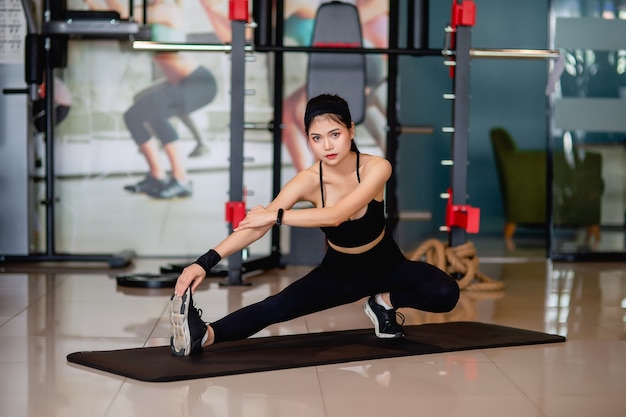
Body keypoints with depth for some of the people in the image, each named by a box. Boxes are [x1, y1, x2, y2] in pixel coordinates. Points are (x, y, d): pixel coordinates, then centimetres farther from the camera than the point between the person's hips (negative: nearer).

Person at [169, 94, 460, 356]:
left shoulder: (376, 168, -26)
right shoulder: (308, 181, -22)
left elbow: (336, 215, -40)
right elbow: (256, 225, -34)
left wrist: (276, 216, -39)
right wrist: (206, 262, -47)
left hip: (385, 264, 0)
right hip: (338, 271, 0)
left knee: (445, 295, -27)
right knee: (277, 306, -24)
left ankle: (385, 302, -1)